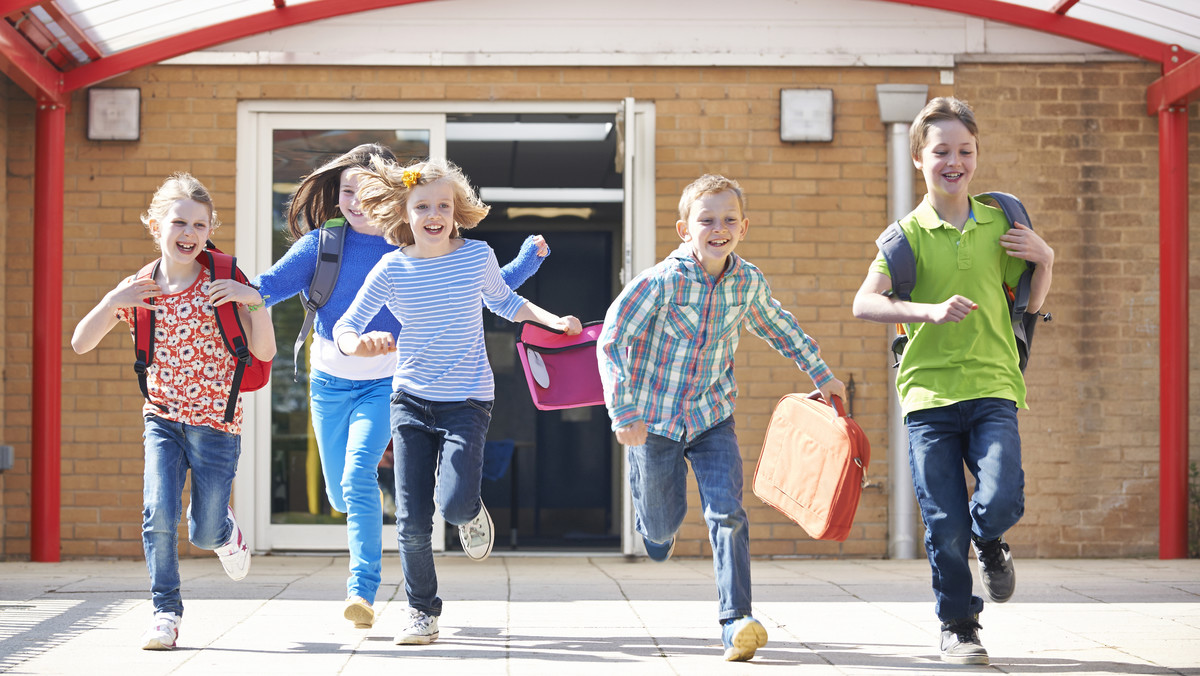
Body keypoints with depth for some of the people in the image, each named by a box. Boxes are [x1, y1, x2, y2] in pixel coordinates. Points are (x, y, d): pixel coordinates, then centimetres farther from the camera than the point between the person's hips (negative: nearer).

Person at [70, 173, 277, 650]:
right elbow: (80, 344, -1)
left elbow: (264, 352, -10)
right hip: (162, 418, 2)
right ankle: (166, 611, -1)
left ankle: (226, 532, 42)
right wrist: (111, 302, -16)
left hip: (216, 421, -1)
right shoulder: (136, 291, -2)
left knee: (204, 532, 5)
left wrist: (255, 301, -26)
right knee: (158, 515, -16)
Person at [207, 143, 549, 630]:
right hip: (329, 382, 3)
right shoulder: (321, 243, -3)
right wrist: (250, 291, -40)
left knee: (358, 476, -23)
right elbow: (280, 279, -18)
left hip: (384, 383, -3)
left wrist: (530, 258, -12)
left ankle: (363, 590, -21)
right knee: (340, 493, 12)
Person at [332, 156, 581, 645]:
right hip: (411, 400, 1)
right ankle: (422, 612, 18)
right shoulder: (392, 270, -5)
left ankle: (471, 513, 19)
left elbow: (503, 302, 17)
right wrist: (359, 344, -23)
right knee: (412, 520, -2)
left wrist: (553, 320, 4)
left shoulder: (477, 256, -3)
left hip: (466, 402, -1)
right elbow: (344, 328, 0)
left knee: (454, 503, -20)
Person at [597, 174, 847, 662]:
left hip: (713, 418, 2)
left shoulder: (749, 282, -5)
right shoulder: (660, 281, -19)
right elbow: (610, 342, -16)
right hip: (655, 418, -2)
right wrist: (625, 415, -20)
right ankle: (653, 513, 48)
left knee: (728, 514, -15)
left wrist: (821, 375, 22)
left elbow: (778, 327, 16)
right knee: (663, 526, 10)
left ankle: (737, 621, -15)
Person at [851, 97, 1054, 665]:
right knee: (945, 527, 0)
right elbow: (864, 304, -11)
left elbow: (1030, 304, 19)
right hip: (929, 391, -1)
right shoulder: (907, 233, 1)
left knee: (1002, 500, -17)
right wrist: (930, 311, -22)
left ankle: (989, 544, 20)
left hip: (992, 388, 1)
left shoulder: (999, 224, 9)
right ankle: (958, 628, 20)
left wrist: (1044, 259, 1)